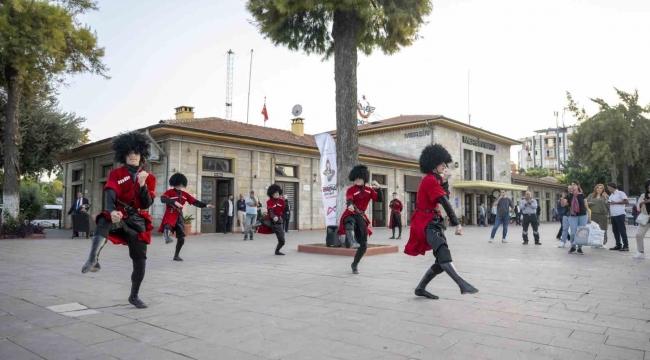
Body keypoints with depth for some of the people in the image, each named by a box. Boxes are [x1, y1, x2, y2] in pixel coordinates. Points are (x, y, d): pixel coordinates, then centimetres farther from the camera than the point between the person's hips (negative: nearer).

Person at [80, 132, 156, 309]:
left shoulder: (149, 177, 6)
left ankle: (134, 296, 21)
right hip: (119, 217, -2)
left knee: (140, 260, 3)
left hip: (138, 221, 2)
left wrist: (142, 184, -20)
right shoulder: (116, 174, 2)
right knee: (104, 222, -39)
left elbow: (148, 204, -4)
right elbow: (109, 195, -16)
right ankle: (93, 260, -57)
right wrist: (112, 211, -36)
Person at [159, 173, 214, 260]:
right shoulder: (169, 192, -6)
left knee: (181, 238, 8)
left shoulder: (184, 194, 9)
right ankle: (167, 237, -69)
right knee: (168, 227, -41)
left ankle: (176, 256, 24)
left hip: (179, 217, 5)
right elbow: (162, 199, -26)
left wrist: (206, 205, -8)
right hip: (170, 215, -5)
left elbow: (195, 202, 6)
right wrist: (174, 202, -40)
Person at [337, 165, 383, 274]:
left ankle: (354, 264, 24)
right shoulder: (351, 190, -6)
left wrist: (378, 188, -15)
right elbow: (349, 200, -27)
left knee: (363, 245, 2)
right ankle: (353, 242, -71)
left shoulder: (369, 189, 8)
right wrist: (350, 205, -51)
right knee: (350, 223, -44)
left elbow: (380, 200, 1)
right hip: (350, 215, -4)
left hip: (361, 217, 4)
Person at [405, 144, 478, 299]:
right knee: (442, 250, -32)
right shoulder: (429, 179, -13)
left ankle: (420, 288, 17)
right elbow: (445, 202, -20)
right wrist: (457, 223, -24)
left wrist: (445, 181, 8)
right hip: (426, 222, -10)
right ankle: (462, 284, -50)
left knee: (442, 260, 7)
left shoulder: (434, 179, 18)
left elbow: (444, 197, 20)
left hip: (433, 222, 10)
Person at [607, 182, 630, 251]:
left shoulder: (620, 193, -5)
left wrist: (616, 202, -13)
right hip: (613, 215, 8)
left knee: (622, 230, -6)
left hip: (619, 215, -8)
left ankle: (626, 246, -3)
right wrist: (609, 214, 15)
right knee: (615, 231, 8)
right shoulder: (611, 195, 19)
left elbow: (627, 202, -13)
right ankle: (618, 245, 14)